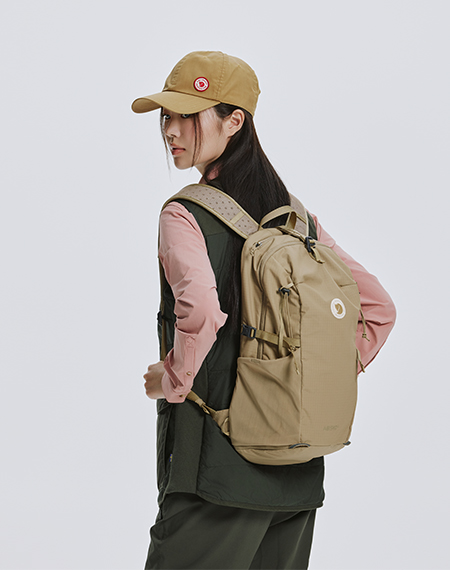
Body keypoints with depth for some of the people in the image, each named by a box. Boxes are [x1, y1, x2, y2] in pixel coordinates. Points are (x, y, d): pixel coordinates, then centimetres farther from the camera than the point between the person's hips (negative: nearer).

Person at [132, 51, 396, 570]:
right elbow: (379, 309, 9)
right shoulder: (295, 216, 7)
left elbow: (201, 310, -31)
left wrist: (172, 381, -14)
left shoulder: (184, 217, -12)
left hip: (217, 464, -6)